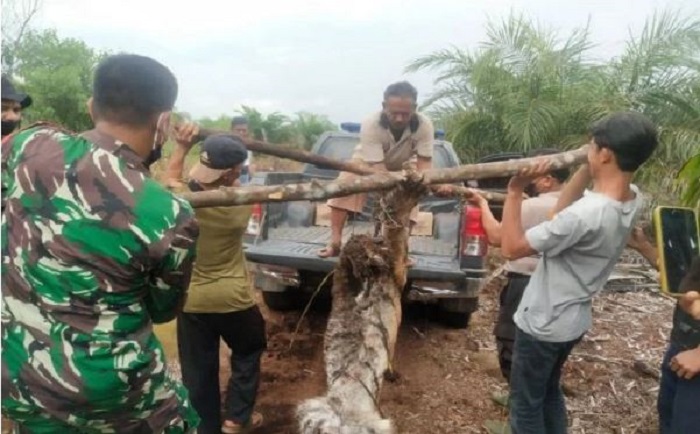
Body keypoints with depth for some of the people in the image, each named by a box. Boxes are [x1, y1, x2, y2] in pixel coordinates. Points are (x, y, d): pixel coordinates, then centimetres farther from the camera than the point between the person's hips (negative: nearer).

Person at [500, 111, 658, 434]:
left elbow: (512, 248, -24)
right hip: (573, 321, 8)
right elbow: (564, 207, 8)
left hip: (542, 324, -8)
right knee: (549, 392, 28)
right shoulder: (632, 200, -7)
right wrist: (587, 168, -3)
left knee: (526, 405, 11)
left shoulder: (585, 214, -33)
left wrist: (515, 192, -21)